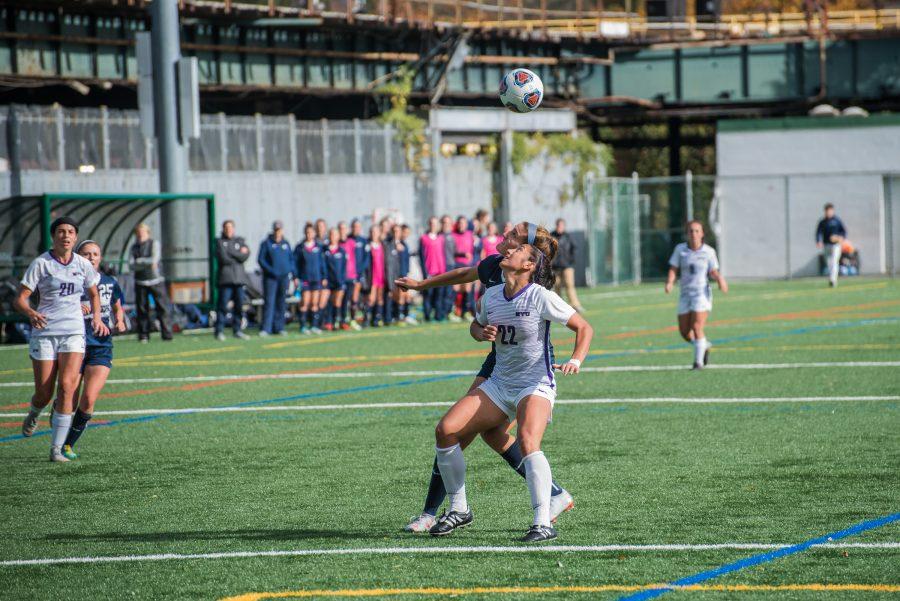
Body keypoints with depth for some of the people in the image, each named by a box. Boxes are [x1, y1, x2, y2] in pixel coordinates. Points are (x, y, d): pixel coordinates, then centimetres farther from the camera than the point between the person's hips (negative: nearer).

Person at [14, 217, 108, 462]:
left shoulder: (83, 264, 6)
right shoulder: (40, 264, -4)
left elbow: (94, 294, 24)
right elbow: (19, 299, -7)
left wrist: (97, 317, 6)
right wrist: (31, 313, -28)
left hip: (73, 332, 2)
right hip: (44, 332, -2)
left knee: (67, 385, -16)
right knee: (44, 393, 0)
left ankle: (56, 448, -12)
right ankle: (33, 415, 40)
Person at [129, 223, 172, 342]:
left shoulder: (154, 243, 4)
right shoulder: (134, 247, 12)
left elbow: (154, 260, -8)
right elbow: (131, 265, 0)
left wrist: (139, 261, -4)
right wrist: (147, 263, -11)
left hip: (155, 280, -2)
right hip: (140, 282, 2)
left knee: (163, 308, -7)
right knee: (142, 309, -1)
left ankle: (166, 334, -5)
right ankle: (143, 335, 6)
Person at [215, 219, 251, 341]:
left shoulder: (240, 241, 15)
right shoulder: (219, 242, 4)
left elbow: (245, 256, -1)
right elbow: (223, 258, -10)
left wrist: (231, 253, -7)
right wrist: (239, 254, -1)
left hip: (239, 277, 4)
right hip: (225, 278, -4)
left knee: (239, 305, 4)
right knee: (223, 305, -8)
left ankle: (237, 330, 13)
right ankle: (219, 331, -6)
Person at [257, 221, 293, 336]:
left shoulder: (286, 244, 11)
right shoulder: (266, 243, -1)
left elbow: (292, 258, 18)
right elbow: (260, 259, -4)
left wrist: (290, 269, -1)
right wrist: (271, 270, -14)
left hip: (284, 277, 4)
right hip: (270, 278, -4)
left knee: (281, 303, 8)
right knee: (269, 302, -9)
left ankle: (279, 327, 14)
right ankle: (265, 328, -11)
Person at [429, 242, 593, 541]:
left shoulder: (540, 297, -12)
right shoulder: (490, 296, 5)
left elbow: (584, 328, -8)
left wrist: (576, 360, -25)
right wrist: (485, 334, 0)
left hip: (536, 385, -6)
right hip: (498, 384, 7)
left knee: (527, 441, -33)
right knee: (445, 430, -7)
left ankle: (543, 523, -32)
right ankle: (458, 510, 8)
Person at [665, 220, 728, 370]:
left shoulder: (709, 251, -3)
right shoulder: (680, 249, 2)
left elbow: (714, 272, -2)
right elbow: (673, 269, 0)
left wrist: (720, 279, -24)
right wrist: (670, 282, -19)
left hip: (702, 294, -3)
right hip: (685, 294, 4)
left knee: (697, 328, -17)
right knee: (684, 332, 5)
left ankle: (698, 361, -3)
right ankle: (704, 346, 34)